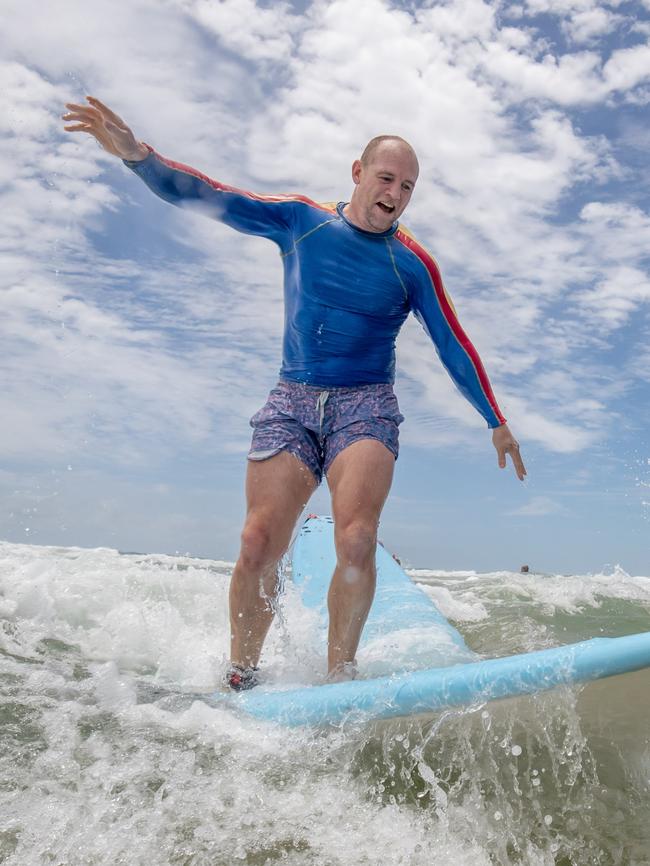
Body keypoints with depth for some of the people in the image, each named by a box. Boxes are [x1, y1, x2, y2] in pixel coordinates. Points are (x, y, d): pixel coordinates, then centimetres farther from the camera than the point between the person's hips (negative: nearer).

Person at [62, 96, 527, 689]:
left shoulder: (412, 264, 4)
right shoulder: (301, 220, 7)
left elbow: (453, 345, 8)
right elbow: (210, 197, 0)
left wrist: (497, 423, 9)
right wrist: (136, 154, -15)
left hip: (366, 406, -1)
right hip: (292, 401, 1)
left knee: (356, 540, -22)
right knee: (258, 544, -11)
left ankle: (337, 681, -4)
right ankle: (240, 680, 9)